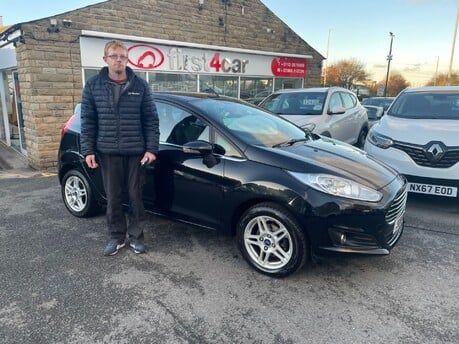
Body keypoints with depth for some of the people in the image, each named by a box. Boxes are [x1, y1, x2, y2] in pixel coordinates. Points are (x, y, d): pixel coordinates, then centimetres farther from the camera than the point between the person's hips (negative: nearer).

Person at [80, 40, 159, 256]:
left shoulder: (140, 85, 2)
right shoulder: (93, 85, 4)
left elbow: (151, 120, 1)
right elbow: (88, 121, 5)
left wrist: (151, 148, -7)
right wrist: (88, 150, -2)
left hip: (136, 152, -1)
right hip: (108, 153, 1)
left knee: (135, 196, 7)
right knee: (113, 198, 9)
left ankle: (135, 236, 23)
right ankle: (116, 237, 26)